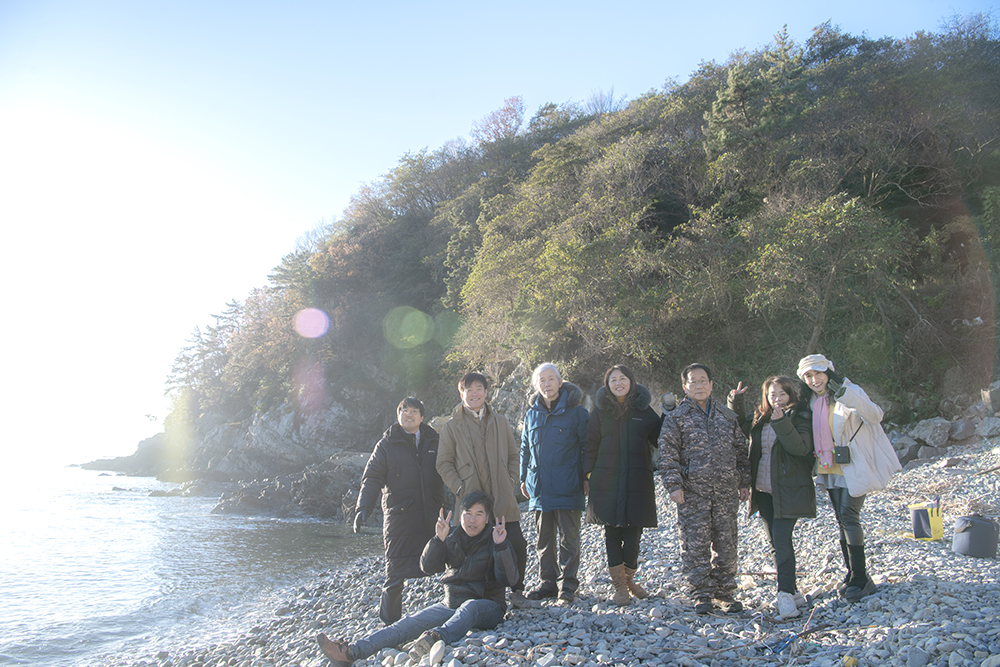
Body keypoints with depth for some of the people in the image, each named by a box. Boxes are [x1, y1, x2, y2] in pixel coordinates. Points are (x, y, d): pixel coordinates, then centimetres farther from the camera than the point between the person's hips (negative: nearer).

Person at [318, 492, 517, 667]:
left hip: (488, 607, -4)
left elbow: (509, 579, -13)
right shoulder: (451, 540, 7)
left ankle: (438, 637, -68)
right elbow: (428, 567, -4)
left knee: (470, 606, -39)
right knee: (409, 623, -17)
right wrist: (439, 539, -21)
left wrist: (501, 546, -27)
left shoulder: (494, 541, -3)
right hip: (450, 604, 4)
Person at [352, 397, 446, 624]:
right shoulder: (386, 445, 4)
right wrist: (363, 507, -16)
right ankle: (389, 622, 17)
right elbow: (372, 478, -2)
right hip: (399, 518, -2)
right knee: (396, 572, 1)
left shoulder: (434, 442, 11)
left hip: (432, 517, 3)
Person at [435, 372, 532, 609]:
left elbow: (513, 456, 16)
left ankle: (517, 593, 18)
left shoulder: (500, 422, 12)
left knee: (518, 545, -1)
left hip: (503, 500, 2)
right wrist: (460, 488, -7)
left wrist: (512, 483, 2)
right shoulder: (451, 426, 4)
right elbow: (444, 464, 3)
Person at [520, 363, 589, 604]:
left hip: (567, 489, -4)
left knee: (568, 538, 1)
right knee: (543, 538, 13)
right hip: (540, 489, 5)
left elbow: (587, 446, 0)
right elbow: (525, 449, 19)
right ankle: (548, 582, 24)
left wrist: (586, 477, -5)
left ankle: (567, 586, 12)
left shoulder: (576, 412, -4)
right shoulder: (532, 414, 9)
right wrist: (524, 478, 16)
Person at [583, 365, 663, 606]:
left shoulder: (643, 410, 7)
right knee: (612, 532, 3)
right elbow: (591, 444, 7)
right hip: (607, 480, 0)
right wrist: (587, 473, 1)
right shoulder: (601, 409, 6)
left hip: (637, 481, 0)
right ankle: (619, 586, 14)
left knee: (633, 534, 2)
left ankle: (629, 579, 24)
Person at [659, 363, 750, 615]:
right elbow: (667, 454, -2)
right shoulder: (675, 417, 2)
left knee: (726, 544, 7)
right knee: (696, 545, -1)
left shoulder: (727, 415, 13)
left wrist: (744, 482, 12)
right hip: (692, 492, -3)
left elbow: (740, 450, 18)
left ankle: (725, 593, 20)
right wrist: (673, 484, -11)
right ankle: (702, 595, 10)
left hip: (726, 491, 3)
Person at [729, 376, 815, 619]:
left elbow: (801, 448, -18)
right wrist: (736, 403, 12)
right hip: (764, 490, 6)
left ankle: (785, 596, -14)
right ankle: (792, 592, 22)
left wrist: (782, 423, -28)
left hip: (788, 490, -6)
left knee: (781, 540, -16)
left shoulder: (800, 417, -4)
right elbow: (740, 427, 28)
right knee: (776, 543, 11)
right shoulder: (759, 420, 11)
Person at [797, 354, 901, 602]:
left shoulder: (850, 392, -11)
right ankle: (853, 574, 21)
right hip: (830, 469, 7)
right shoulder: (812, 400, 8)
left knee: (849, 517, -11)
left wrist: (843, 393, -37)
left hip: (853, 467, -7)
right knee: (842, 520, 11)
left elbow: (875, 416, -28)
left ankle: (859, 578, -4)